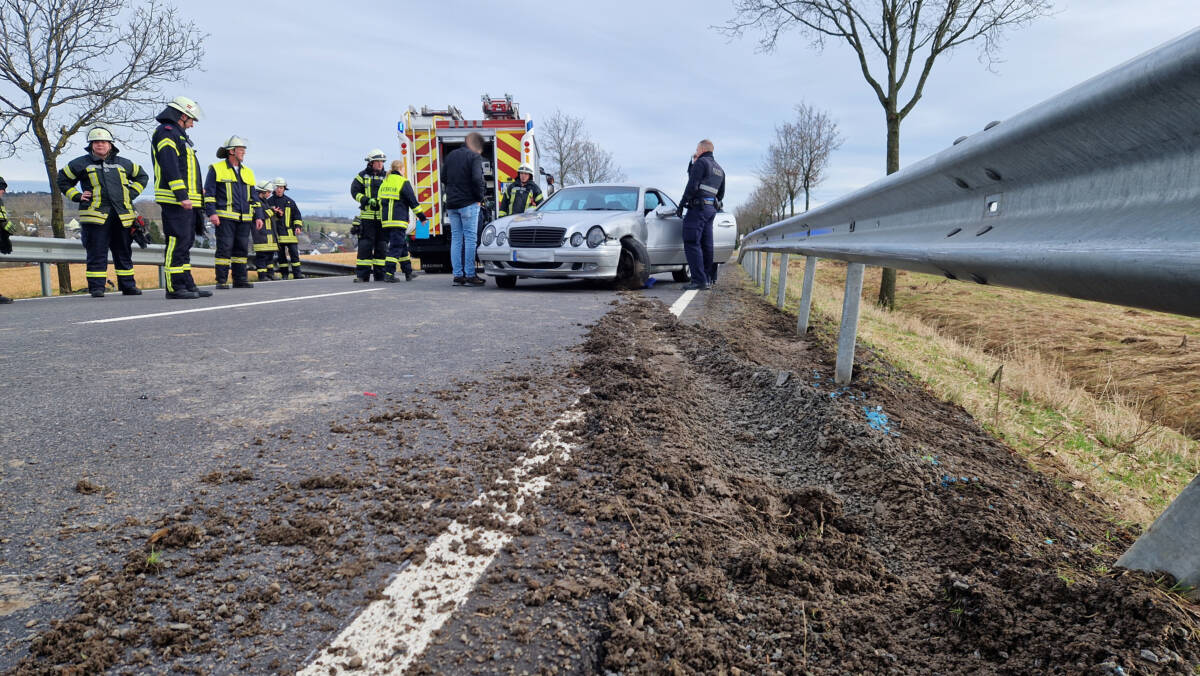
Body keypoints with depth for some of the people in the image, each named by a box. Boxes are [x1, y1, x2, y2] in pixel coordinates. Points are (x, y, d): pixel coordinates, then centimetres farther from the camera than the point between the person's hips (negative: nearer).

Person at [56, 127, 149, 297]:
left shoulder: (123, 163, 15)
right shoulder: (82, 163, 8)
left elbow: (142, 176, 29)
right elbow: (62, 180, 17)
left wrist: (131, 193, 15)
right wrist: (77, 197, 4)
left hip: (122, 215, 3)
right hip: (95, 215, -3)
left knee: (124, 253, 7)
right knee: (97, 254, -4)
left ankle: (128, 285, 14)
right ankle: (96, 287, 0)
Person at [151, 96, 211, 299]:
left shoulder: (178, 135, 27)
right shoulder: (166, 132, -6)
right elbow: (170, 166, -18)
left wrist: (195, 191, 26)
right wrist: (181, 195, -24)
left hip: (187, 201, 11)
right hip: (176, 200, -11)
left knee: (185, 242, 11)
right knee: (178, 242, -11)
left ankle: (187, 284, 15)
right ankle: (175, 287, -10)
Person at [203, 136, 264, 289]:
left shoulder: (248, 172, 19)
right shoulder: (216, 169, 3)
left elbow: (254, 197, 19)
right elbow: (208, 193, -1)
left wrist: (258, 216, 10)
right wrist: (211, 213, -12)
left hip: (244, 219, 5)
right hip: (224, 218, -5)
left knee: (242, 248, 4)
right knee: (225, 248, -7)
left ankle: (240, 279, 9)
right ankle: (221, 281, -4)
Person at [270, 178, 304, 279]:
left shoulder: (290, 201, 10)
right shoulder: (270, 201, 6)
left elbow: (297, 215, 12)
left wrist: (298, 226, 1)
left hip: (289, 231, 0)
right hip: (277, 232, 0)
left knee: (294, 252, -5)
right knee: (281, 253, 3)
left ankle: (296, 273, -3)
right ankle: (284, 274, 8)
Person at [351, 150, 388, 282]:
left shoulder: (386, 177, 13)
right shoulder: (362, 176, 6)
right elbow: (354, 191, -1)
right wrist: (367, 201, -16)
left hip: (383, 217, 2)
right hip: (367, 216, -2)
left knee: (382, 246, 4)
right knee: (365, 245, -4)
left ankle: (380, 274, 9)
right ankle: (362, 275, -2)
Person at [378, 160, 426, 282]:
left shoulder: (384, 183, 16)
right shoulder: (403, 183, -7)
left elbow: (380, 201, 20)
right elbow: (413, 201, -5)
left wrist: (383, 218, 26)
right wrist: (420, 215, 4)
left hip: (386, 221, 8)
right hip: (398, 220, -8)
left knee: (403, 246, 16)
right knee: (396, 247, -6)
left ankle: (408, 273, 22)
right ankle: (388, 274, -13)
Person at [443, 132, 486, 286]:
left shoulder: (451, 156, 14)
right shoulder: (475, 157, -7)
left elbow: (443, 178, 15)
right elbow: (477, 179, -18)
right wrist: (480, 198, -6)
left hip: (451, 204, 6)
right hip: (468, 203, -6)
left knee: (456, 239, 7)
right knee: (470, 238, -3)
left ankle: (457, 276, 7)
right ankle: (470, 276, -4)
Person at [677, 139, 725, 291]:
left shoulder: (701, 162, -5)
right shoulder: (720, 169, 22)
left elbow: (692, 185, -15)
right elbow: (721, 193, 27)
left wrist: (682, 204, -10)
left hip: (698, 207, -9)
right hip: (712, 209, 9)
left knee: (692, 243, -11)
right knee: (706, 245, 10)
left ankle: (699, 280, -18)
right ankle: (708, 279, 10)